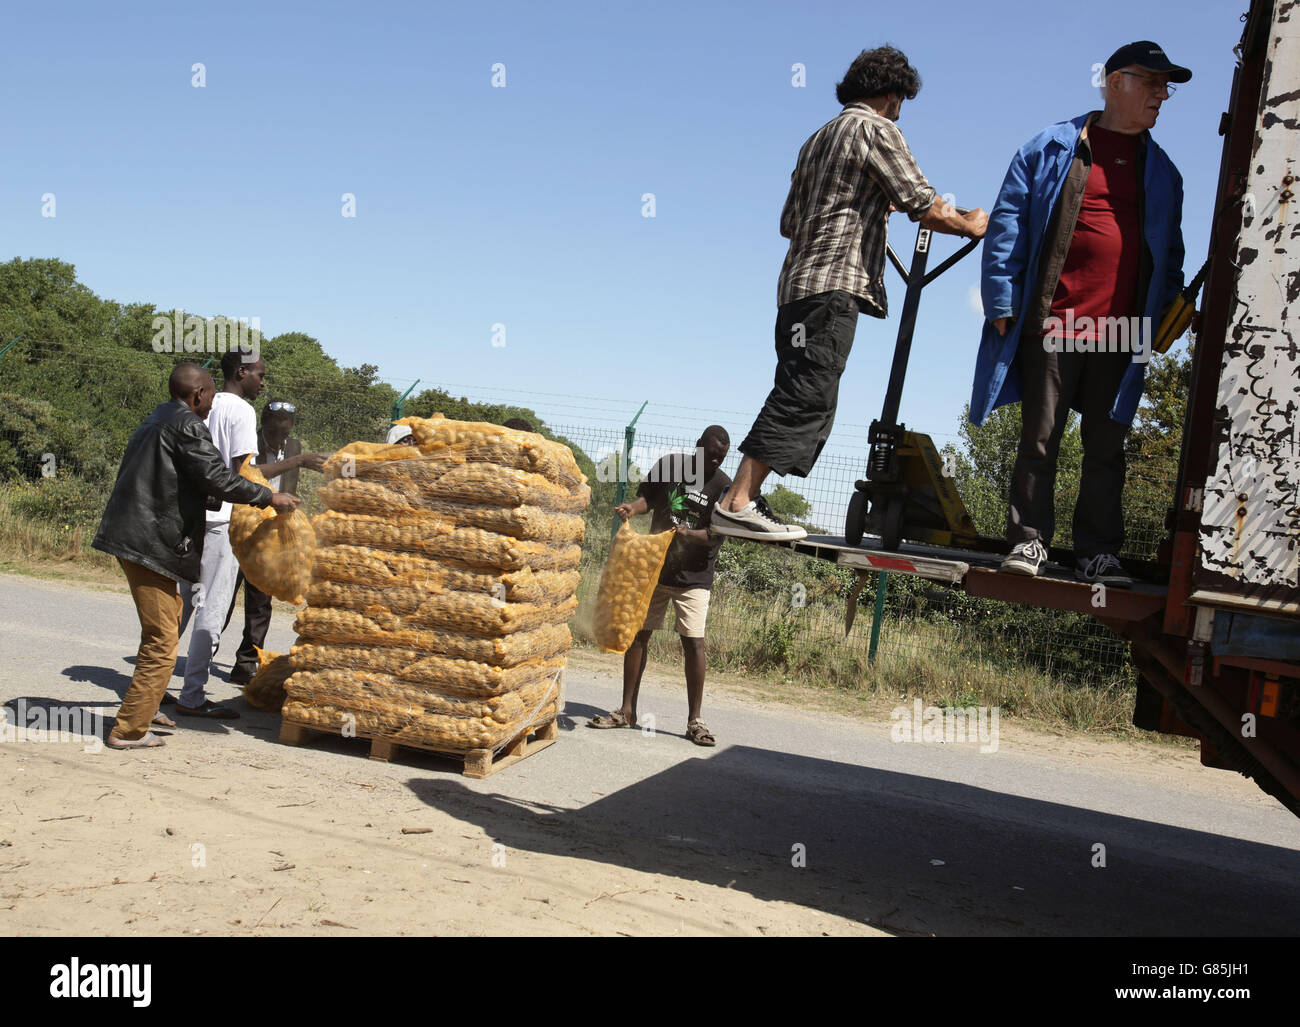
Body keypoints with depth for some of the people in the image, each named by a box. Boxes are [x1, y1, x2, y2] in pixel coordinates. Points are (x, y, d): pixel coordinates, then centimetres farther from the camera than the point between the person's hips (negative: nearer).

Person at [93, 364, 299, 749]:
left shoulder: (155, 422, 20)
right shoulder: (186, 425, -11)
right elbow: (218, 478, -17)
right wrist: (269, 497, -8)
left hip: (130, 535, 11)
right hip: (150, 543, -11)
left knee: (170, 616, 23)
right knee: (161, 640, -6)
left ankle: (144, 706, 33)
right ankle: (129, 730, -2)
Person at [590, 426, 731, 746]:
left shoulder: (723, 487, -7)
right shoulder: (670, 465, 2)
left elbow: (716, 535, -12)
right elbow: (647, 496, 9)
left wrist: (688, 534, -31)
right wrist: (632, 507, -14)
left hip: (693, 577, -3)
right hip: (654, 568, 3)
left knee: (693, 642, -10)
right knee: (637, 634, 4)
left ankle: (694, 720, 0)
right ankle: (627, 711, 15)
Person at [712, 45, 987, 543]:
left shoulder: (819, 137, 26)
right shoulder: (876, 128, 0)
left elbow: (789, 222, 28)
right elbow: (925, 208, -6)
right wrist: (970, 224, 12)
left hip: (798, 283, 10)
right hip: (835, 284, -9)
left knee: (804, 399, 8)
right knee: (805, 395, -16)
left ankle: (744, 502, 2)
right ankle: (737, 503, -23)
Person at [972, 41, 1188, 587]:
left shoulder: (1162, 172, 18)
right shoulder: (1052, 148, 6)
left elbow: (1170, 253, 23)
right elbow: (1007, 222, 2)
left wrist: (1167, 312, 10)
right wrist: (1002, 302, -5)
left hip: (1121, 335, 3)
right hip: (1051, 325, -3)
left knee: (1106, 448, 5)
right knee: (1039, 440, 1)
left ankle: (1098, 553, 11)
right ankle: (1028, 542, 10)